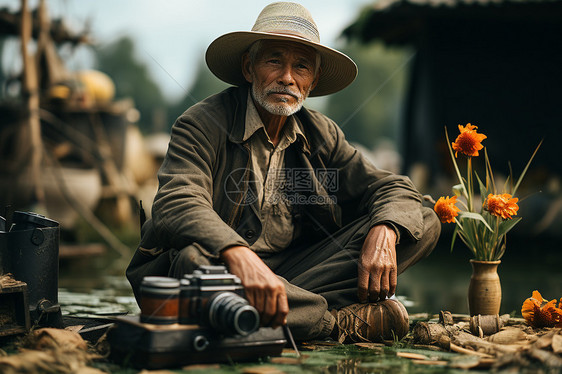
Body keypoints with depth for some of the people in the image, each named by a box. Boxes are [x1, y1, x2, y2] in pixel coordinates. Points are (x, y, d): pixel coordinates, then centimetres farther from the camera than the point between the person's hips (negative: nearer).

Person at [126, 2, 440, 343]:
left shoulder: (320, 134, 9)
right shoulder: (203, 123, -7)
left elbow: (397, 190, 8)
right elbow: (177, 205, -25)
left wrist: (383, 233, -18)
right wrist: (240, 256, -45)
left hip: (290, 272, 5)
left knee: (425, 223, -5)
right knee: (195, 261, -40)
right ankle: (338, 324, -23)